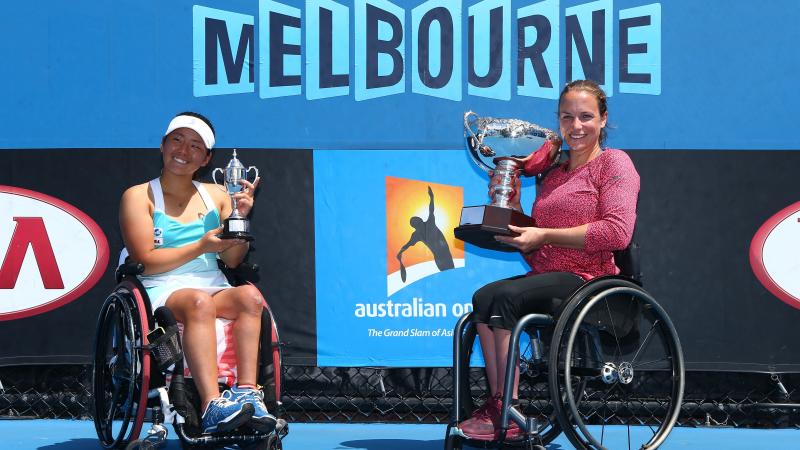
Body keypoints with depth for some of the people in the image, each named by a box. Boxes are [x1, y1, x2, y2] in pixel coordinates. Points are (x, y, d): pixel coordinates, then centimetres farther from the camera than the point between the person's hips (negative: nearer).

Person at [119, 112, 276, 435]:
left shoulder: (216, 197, 19)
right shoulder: (139, 197, 7)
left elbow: (233, 260, 12)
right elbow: (147, 261, -4)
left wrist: (240, 218, -5)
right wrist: (201, 247, -9)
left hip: (215, 289, 4)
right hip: (162, 291, -4)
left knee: (250, 296, -30)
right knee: (199, 302, -38)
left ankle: (247, 393, -42)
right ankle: (212, 406, -52)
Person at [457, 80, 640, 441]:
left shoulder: (614, 163, 2)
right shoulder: (553, 174, 24)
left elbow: (617, 232, -14)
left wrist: (544, 235, -14)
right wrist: (511, 211, 7)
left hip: (590, 278, -7)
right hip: (548, 278, 7)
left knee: (504, 296, -29)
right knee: (483, 298, -22)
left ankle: (505, 414, -28)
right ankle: (499, 410, -30)